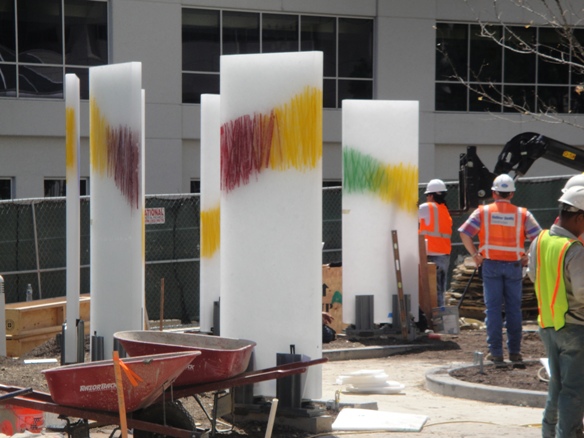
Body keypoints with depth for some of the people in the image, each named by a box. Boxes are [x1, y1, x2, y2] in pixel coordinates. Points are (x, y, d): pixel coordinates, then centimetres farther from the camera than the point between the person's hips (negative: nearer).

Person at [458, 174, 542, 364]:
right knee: (514, 308, 8)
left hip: (491, 264, -1)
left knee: (493, 308, 3)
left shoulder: (483, 211, -1)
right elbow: (538, 237, -5)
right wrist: (527, 256, 4)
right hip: (514, 265, 1)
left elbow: (464, 233, -7)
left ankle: (495, 352, 0)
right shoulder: (522, 214, 1)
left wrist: (475, 254, 0)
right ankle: (514, 351, 11)